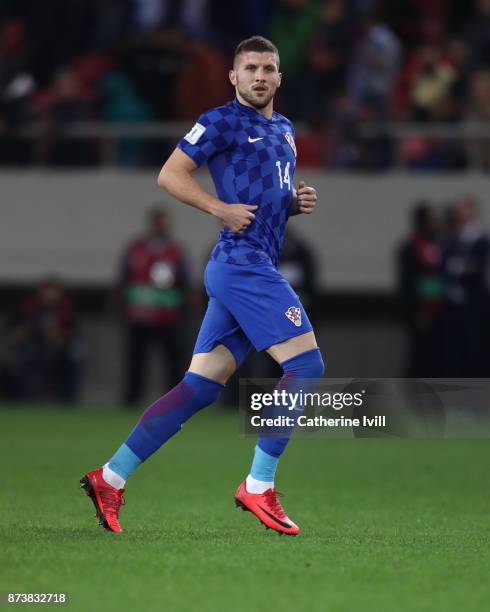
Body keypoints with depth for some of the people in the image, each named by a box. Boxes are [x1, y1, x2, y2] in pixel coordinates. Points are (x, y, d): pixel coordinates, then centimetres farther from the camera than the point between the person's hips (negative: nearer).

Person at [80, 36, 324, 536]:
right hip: (241, 261, -9)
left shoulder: (284, 131, 23)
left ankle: (110, 477, 6)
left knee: (200, 386, 5)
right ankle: (258, 486, -12)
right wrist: (221, 208, -16)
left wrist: (298, 201, 11)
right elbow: (169, 174, -5)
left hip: (256, 266, 9)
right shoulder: (223, 122, -3)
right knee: (307, 365, -15)